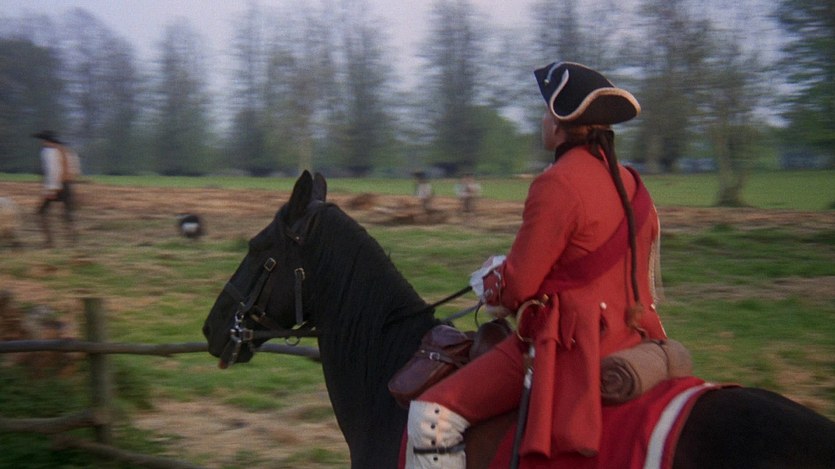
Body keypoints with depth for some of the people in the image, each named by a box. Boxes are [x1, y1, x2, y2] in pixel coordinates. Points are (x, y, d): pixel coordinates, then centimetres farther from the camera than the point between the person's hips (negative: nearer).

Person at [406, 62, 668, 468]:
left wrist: (487, 280, 8)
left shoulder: (557, 184, -18)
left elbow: (516, 285, -15)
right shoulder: (629, 183, 9)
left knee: (432, 416, -9)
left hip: (567, 343, -10)